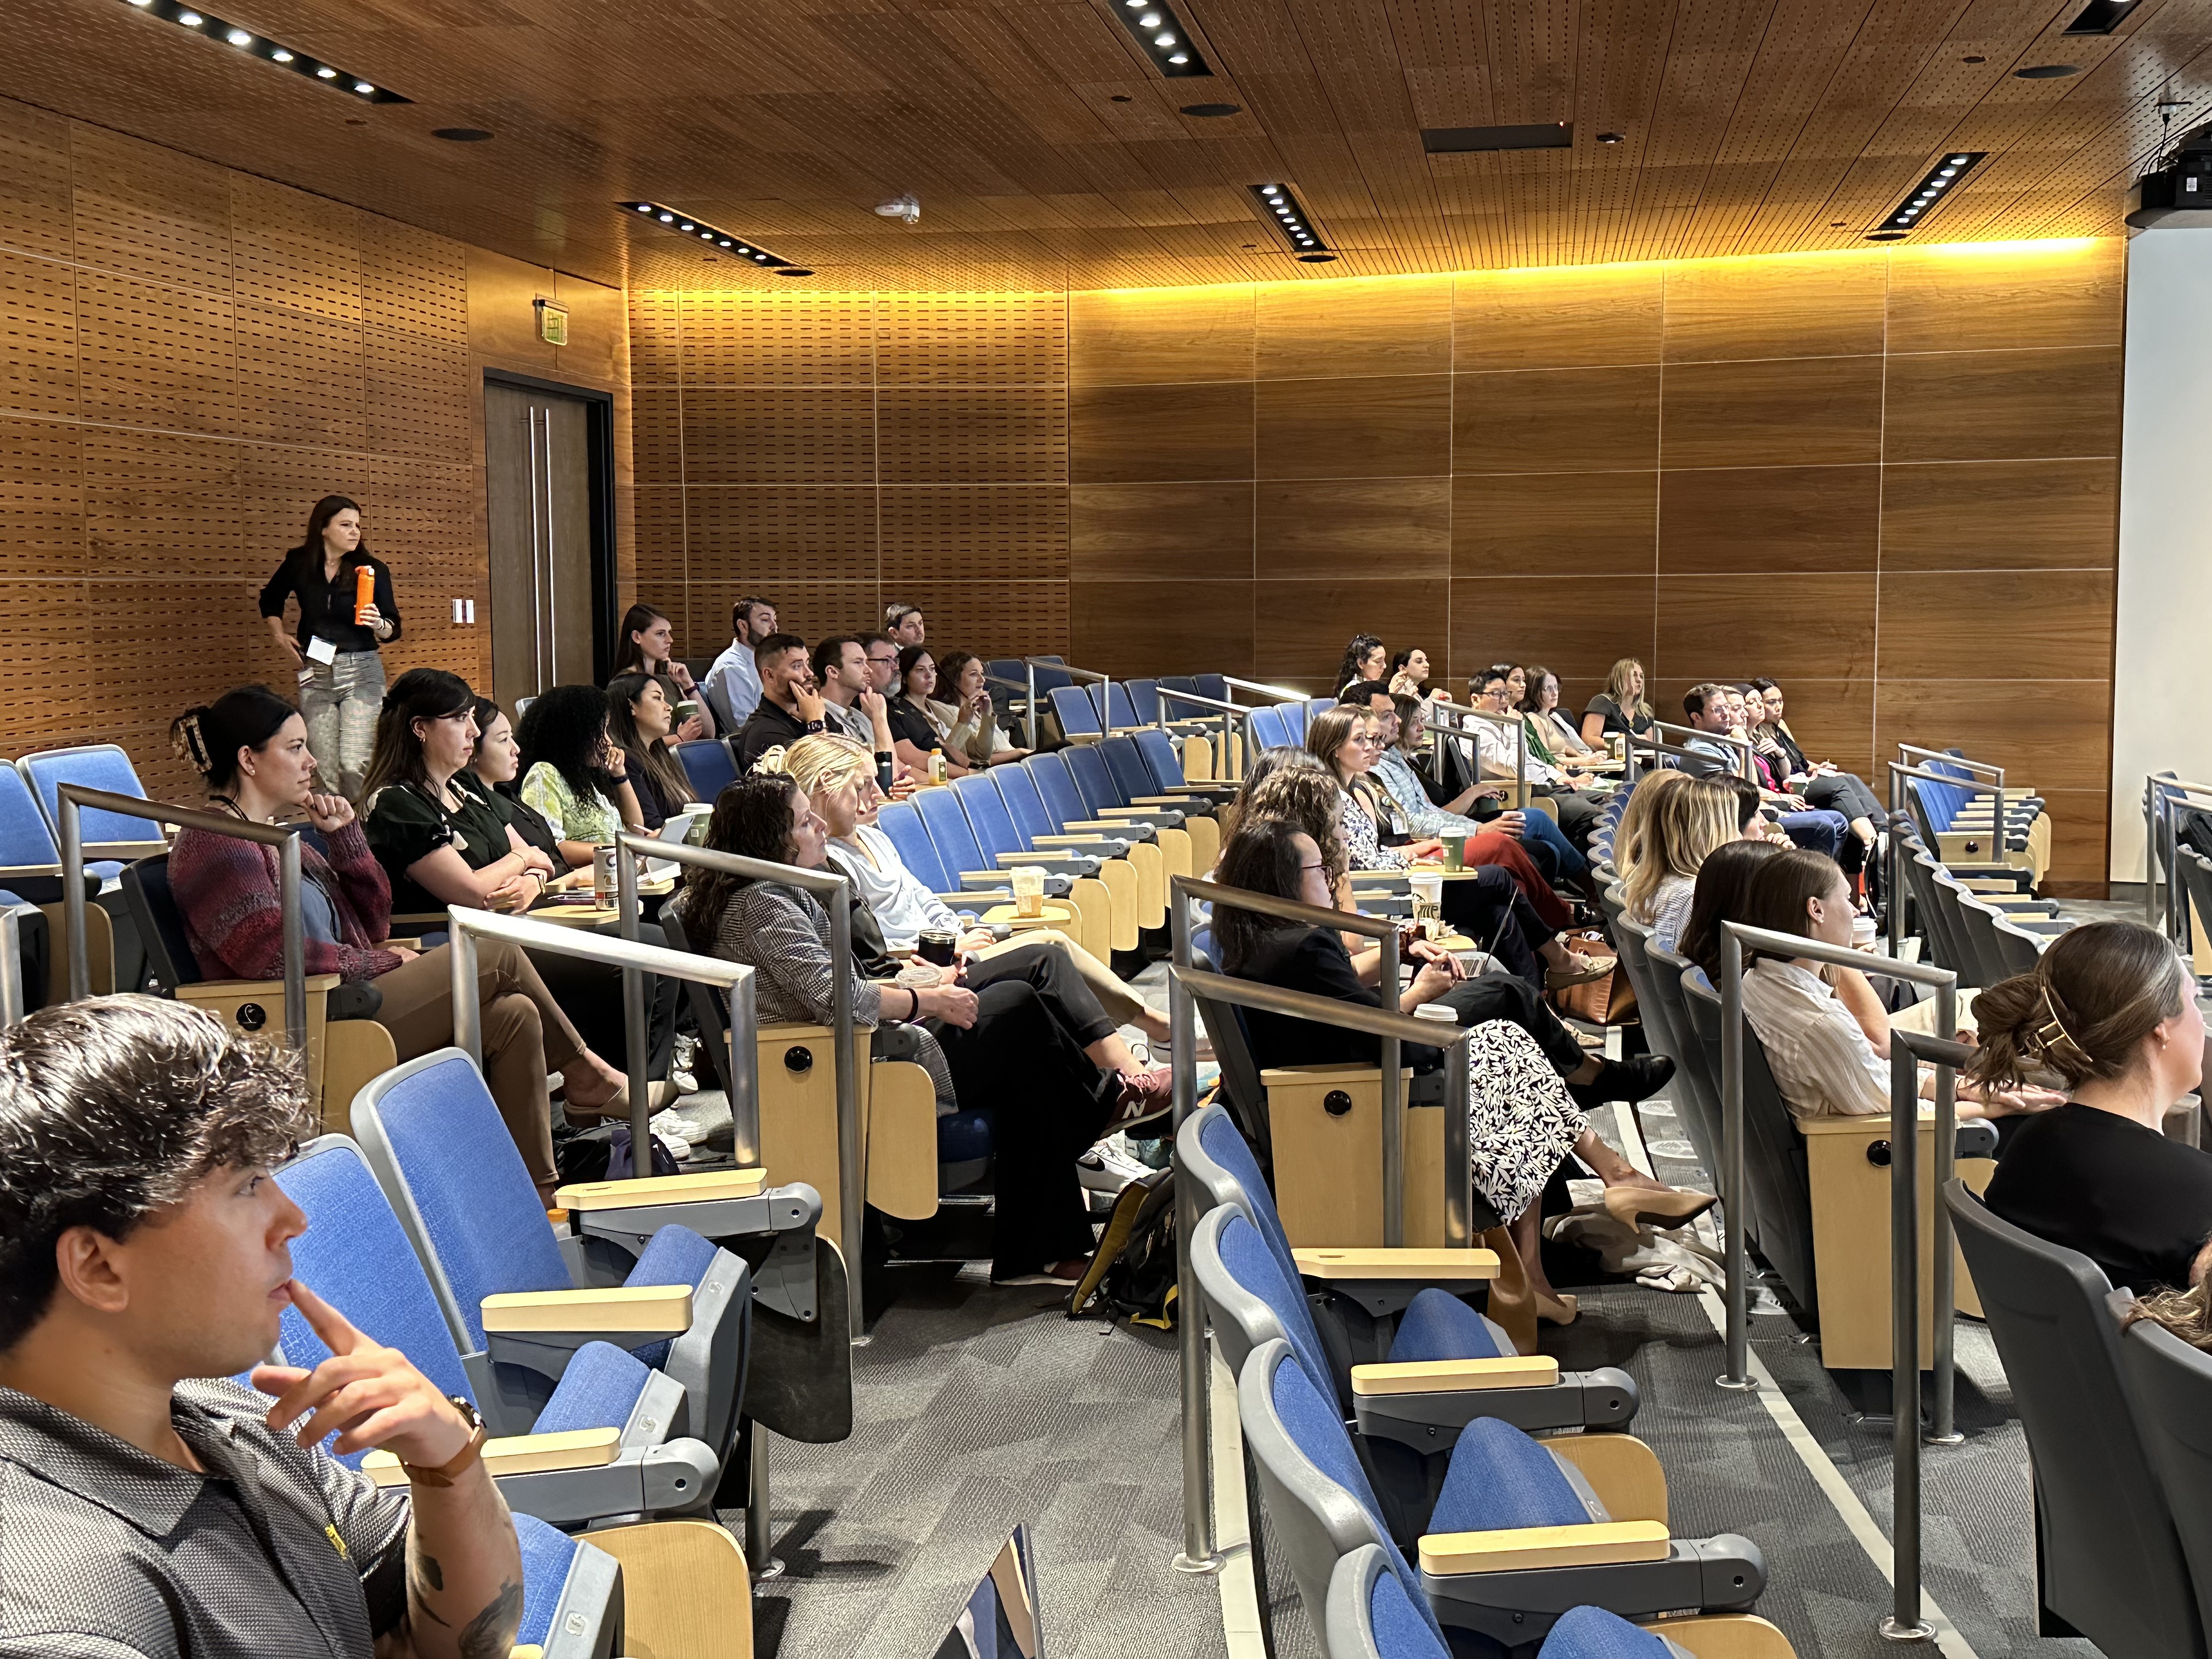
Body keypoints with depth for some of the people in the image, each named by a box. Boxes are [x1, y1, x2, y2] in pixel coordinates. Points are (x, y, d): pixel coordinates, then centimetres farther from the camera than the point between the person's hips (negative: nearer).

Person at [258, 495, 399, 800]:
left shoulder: (373, 569, -2)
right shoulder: (299, 563, 4)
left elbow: (393, 629, -2)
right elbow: (270, 600, 24)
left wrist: (378, 624, -23)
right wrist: (280, 638, 12)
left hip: (361, 671, -2)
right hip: (314, 672, 2)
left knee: (355, 764, -16)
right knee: (325, 771, 1)